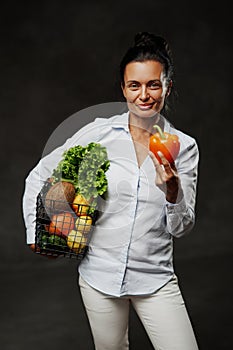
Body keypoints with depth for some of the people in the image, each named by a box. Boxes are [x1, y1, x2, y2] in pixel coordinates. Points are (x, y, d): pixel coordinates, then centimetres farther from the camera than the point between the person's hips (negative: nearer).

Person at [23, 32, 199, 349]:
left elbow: (181, 228, -3)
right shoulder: (99, 133, -5)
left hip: (155, 278, 0)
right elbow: (38, 177, 5)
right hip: (100, 273, 0)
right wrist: (37, 233, 2)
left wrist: (172, 190, -22)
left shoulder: (184, 146, -2)